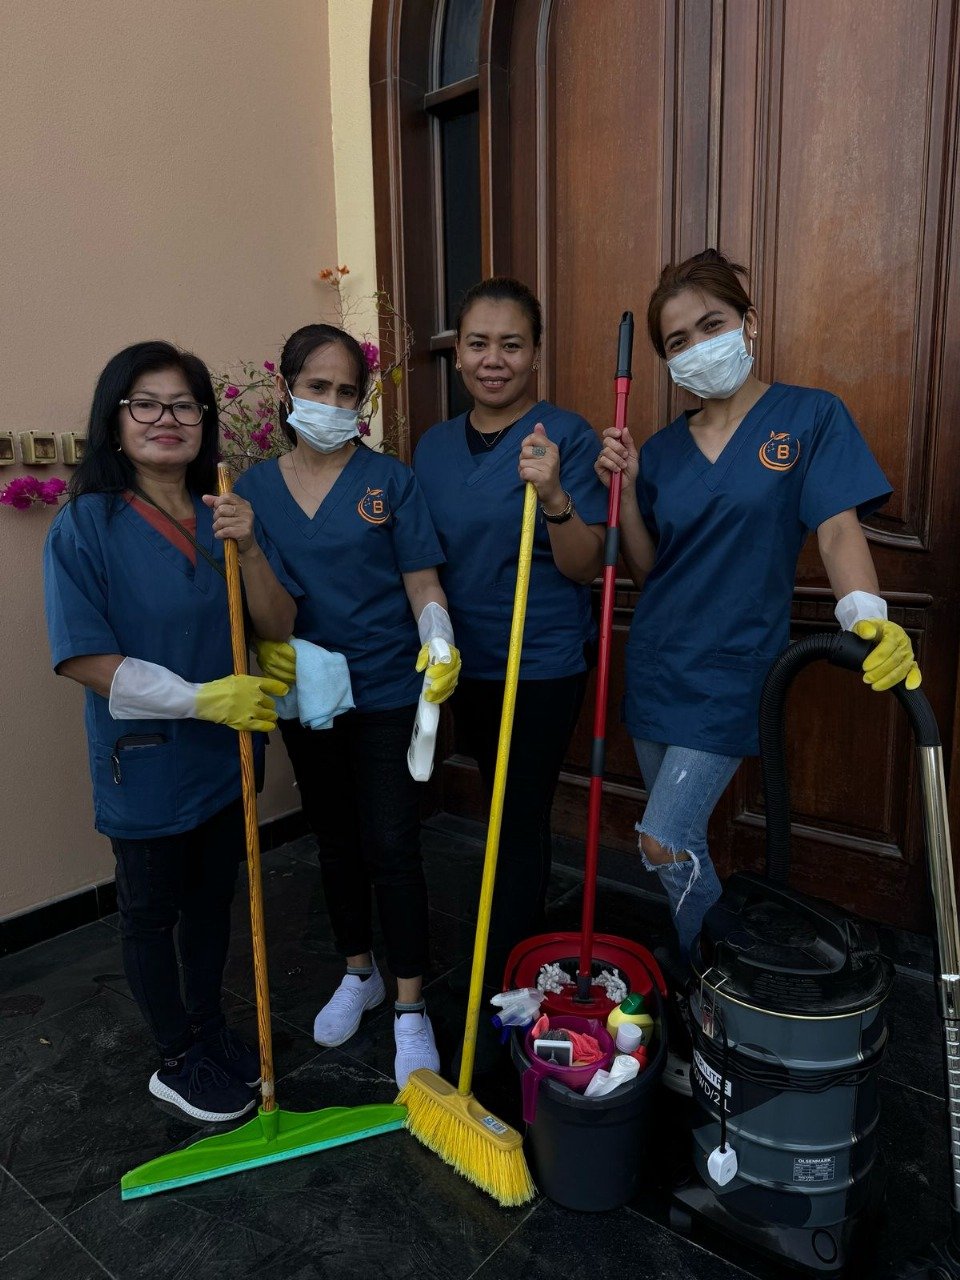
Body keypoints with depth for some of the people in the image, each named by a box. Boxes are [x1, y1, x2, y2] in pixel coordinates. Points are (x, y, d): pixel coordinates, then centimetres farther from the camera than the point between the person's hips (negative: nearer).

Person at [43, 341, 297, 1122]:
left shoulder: (226, 516, -1)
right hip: (144, 760, -5)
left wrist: (249, 545, -21)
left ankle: (208, 1028, 45)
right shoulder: (85, 525, -14)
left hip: (226, 753, 5)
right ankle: (178, 1062, 37)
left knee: (214, 898, 22)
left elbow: (279, 626, -5)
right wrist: (200, 697, -21)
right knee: (152, 915, 15)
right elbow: (85, 658, -17)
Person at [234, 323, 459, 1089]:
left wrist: (439, 646, -24)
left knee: (392, 847, -1)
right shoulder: (255, 488, 4)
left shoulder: (389, 480, -4)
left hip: (386, 689, -3)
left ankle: (410, 1007, 18)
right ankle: (360, 974, 38)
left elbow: (422, 582, -6)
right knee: (335, 839, 17)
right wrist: (264, 645, -12)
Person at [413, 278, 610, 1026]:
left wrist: (553, 497, -30)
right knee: (501, 815, 19)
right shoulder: (435, 445, 6)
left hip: (543, 665, -6)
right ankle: (530, 953, 42)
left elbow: (585, 567, -15)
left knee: (520, 825, 1)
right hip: (466, 662, 6)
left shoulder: (566, 438, -11)